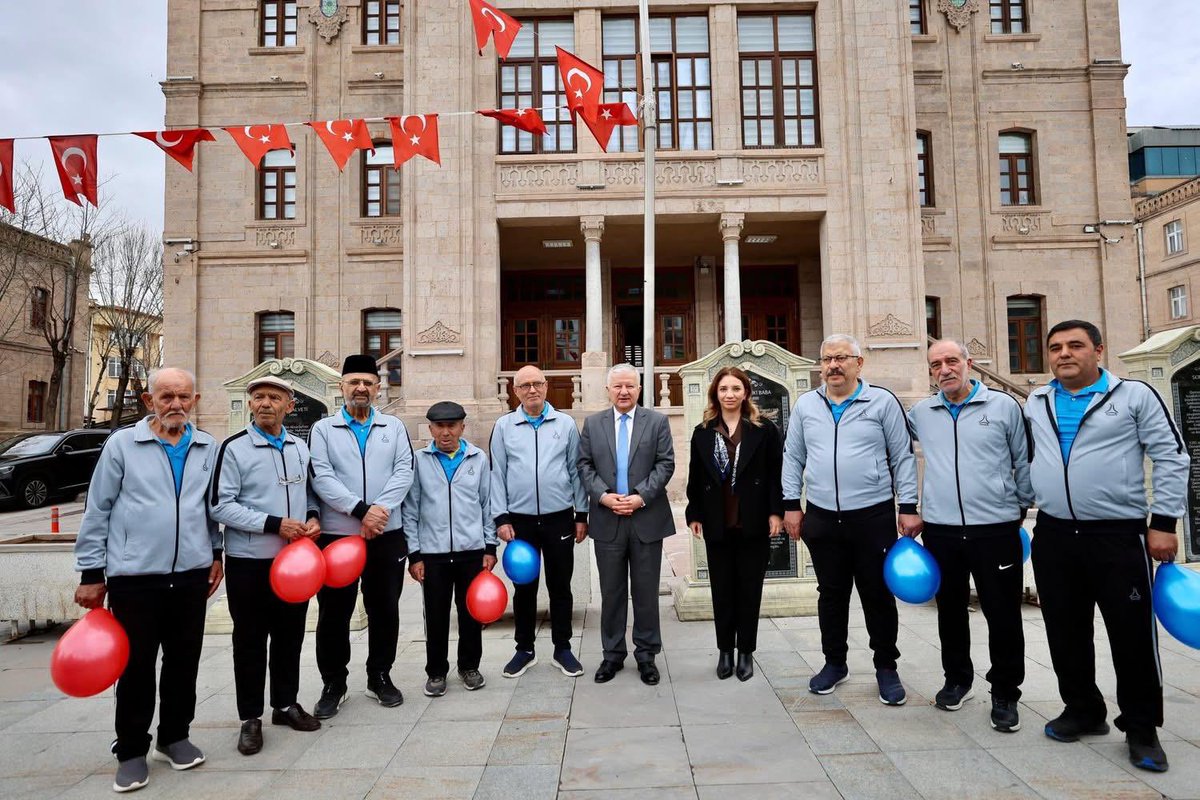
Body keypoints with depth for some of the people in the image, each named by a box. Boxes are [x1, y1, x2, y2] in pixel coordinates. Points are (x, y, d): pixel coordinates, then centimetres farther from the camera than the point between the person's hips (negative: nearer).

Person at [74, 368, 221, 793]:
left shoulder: (209, 448, 5)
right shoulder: (122, 444, -3)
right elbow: (97, 511, -1)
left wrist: (217, 553, 12)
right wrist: (91, 572, -1)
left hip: (191, 575, 3)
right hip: (133, 577, -2)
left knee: (184, 662, 12)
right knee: (135, 666, 7)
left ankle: (174, 737, 31)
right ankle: (131, 750, 24)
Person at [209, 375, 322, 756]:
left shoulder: (301, 448, 9)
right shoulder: (235, 448, -8)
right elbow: (220, 505, -12)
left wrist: (313, 517, -2)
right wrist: (274, 524, -19)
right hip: (249, 561, -4)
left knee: (290, 635, 15)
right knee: (250, 640, 6)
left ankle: (286, 704, 31)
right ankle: (250, 718, 20)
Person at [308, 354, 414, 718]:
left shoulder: (394, 427, 9)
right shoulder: (323, 429, 4)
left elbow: (404, 473, -2)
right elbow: (321, 478, -9)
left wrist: (380, 509, -17)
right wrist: (361, 510, -19)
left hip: (387, 535, 1)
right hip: (336, 535, -1)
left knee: (384, 608, 10)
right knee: (334, 612, 7)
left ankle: (380, 677, 28)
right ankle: (333, 683, 24)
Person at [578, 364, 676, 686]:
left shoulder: (657, 421, 3)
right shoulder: (592, 424, 7)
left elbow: (665, 464, -3)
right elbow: (585, 466, 4)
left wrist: (641, 497, -14)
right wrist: (603, 495, -12)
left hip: (647, 518, -1)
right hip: (607, 520, 1)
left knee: (646, 591, 8)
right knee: (611, 592, 10)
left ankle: (646, 654, 22)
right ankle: (613, 654, 24)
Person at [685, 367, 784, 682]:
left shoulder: (764, 430, -1)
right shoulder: (703, 433, 6)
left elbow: (776, 475, -1)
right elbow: (695, 479, 6)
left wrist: (775, 512, -7)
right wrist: (694, 515, 3)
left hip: (753, 524, -1)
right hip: (717, 525, 2)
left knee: (749, 589, 8)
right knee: (722, 590, 9)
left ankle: (746, 652, 22)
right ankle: (725, 650, 22)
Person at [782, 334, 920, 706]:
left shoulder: (883, 401, -1)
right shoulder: (806, 405, 7)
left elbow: (903, 457, 0)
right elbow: (793, 457, 11)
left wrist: (909, 507, -4)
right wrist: (791, 504, 6)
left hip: (874, 516, -2)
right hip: (822, 518, 3)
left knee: (878, 595, 7)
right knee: (831, 594, 13)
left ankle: (886, 667, 25)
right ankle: (834, 662, 29)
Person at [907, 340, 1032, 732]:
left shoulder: (1004, 405, 0)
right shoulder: (921, 413, 6)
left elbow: (1024, 461, 7)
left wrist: (1021, 507, 10)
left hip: (995, 528, -2)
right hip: (940, 530, 3)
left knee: (1003, 615, 3)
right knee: (950, 610, 13)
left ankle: (1005, 695, 20)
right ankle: (957, 680, 31)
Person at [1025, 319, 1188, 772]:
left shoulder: (1135, 395, -2)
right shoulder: (1036, 403, 9)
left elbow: (1171, 459, -3)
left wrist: (1163, 521, -8)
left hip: (1119, 536, -4)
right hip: (1053, 536, 4)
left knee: (1133, 635, 2)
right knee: (1066, 633, 12)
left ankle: (1141, 729, 20)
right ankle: (1083, 711, 29)